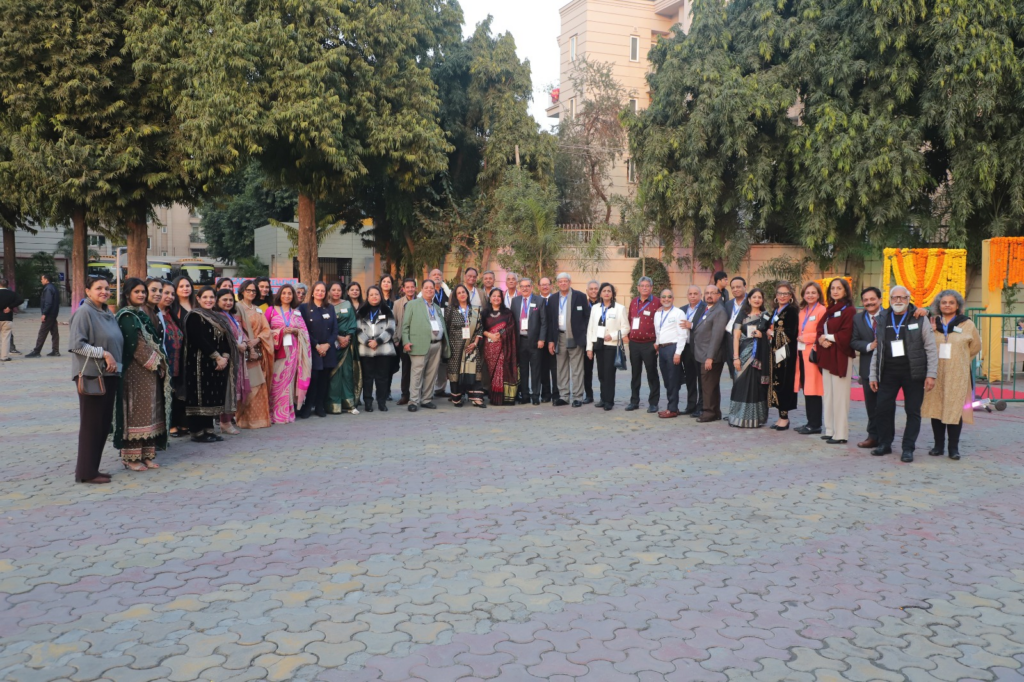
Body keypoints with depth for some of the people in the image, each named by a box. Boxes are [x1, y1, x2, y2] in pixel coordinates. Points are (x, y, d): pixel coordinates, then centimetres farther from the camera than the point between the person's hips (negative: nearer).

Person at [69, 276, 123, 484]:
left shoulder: (109, 314, 15)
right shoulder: (84, 312, -8)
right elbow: (77, 344, -16)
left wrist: (115, 361, 8)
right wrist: (103, 353, -19)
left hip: (110, 375, 8)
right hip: (91, 375, -8)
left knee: (104, 423, 10)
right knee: (91, 423, -2)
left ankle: (92, 468, 19)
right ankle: (86, 472, 6)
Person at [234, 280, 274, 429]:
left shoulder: (258, 310, 20)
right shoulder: (238, 307, 0)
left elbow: (266, 329, 10)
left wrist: (257, 340, -8)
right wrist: (247, 345, -17)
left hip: (258, 350, 6)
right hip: (245, 351, -6)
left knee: (259, 384, 4)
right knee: (247, 385, -10)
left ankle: (259, 416, 10)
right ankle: (245, 418, -6)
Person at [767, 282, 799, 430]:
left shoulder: (792, 311, -7)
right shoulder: (775, 311, 17)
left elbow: (791, 333, -14)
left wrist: (773, 333, -4)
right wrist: (770, 333, 2)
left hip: (786, 352, -8)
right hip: (775, 351, 8)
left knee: (783, 382, -6)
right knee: (776, 381, 7)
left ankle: (784, 417, 0)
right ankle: (782, 416, 14)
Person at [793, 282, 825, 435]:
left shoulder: (821, 310, -7)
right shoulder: (802, 311, 17)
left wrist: (805, 338, -9)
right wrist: (799, 338, 4)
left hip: (813, 354, -8)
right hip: (802, 352, 8)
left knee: (813, 389, -6)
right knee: (805, 388, 9)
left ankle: (815, 425, 0)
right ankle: (810, 421, 16)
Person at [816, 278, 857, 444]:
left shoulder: (849, 311, -7)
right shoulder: (829, 310, 17)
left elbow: (846, 335, -17)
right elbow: (820, 330, 13)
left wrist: (828, 337, -7)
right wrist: (822, 341, -7)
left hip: (841, 358, -8)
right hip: (827, 357, 8)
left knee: (839, 396, -7)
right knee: (828, 395, 10)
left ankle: (840, 434, -3)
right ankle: (830, 430, 17)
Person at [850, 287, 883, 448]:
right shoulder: (858, 318, 7)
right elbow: (853, 341, 2)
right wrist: (869, 346, -13)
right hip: (868, 367, 4)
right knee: (871, 404, 10)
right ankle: (873, 436, 20)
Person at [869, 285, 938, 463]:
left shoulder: (920, 319, 0)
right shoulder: (882, 321, 10)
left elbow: (931, 349, -1)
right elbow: (877, 351, 14)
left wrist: (931, 374, -8)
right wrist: (873, 375, 10)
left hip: (913, 373, -3)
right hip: (888, 373, 3)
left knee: (913, 411, 2)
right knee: (882, 408, 2)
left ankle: (908, 448, 10)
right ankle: (885, 444, 18)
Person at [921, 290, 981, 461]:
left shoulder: (967, 325, 4)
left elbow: (976, 346, 14)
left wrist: (959, 360, 10)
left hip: (957, 375, -2)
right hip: (935, 374, 2)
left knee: (955, 409, -3)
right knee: (935, 408, 4)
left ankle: (954, 447, 7)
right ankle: (938, 445, 15)